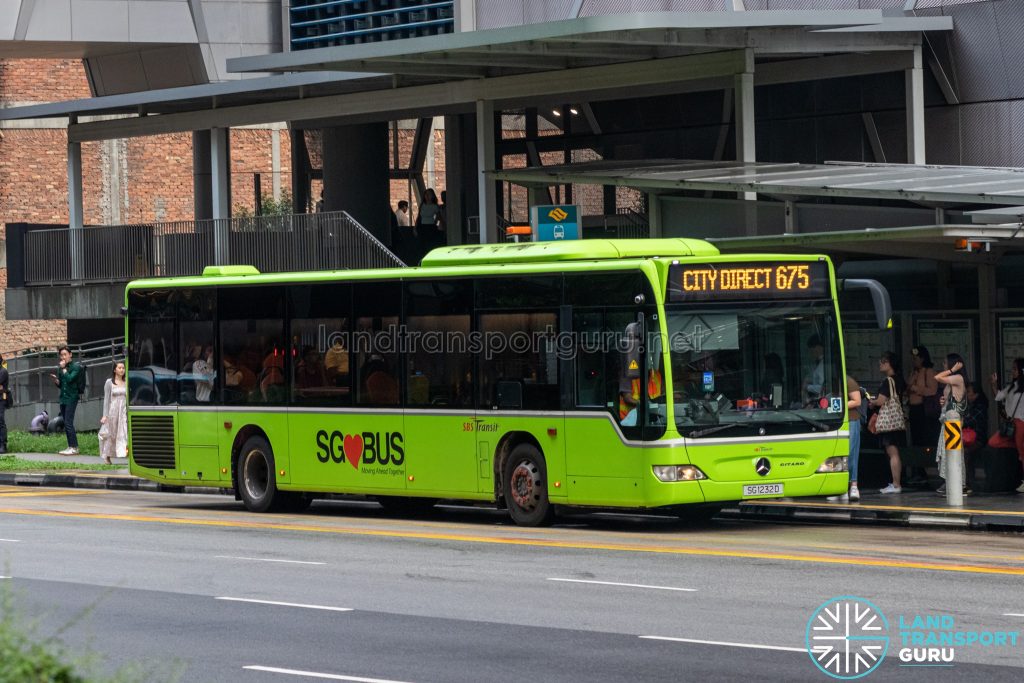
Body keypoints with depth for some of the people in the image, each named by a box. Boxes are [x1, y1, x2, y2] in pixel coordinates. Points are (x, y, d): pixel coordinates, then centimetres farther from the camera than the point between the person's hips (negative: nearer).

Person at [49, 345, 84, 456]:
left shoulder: (75, 367, -6)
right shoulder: (61, 368, 15)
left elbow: (69, 379, -21)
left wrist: (63, 369, -12)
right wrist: (55, 380, 0)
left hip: (71, 398, -8)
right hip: (63, 398, 8)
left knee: (68, 423, -15)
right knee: (66, 424, 7)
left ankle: (74, 448, -15)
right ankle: (70, 447, 10)